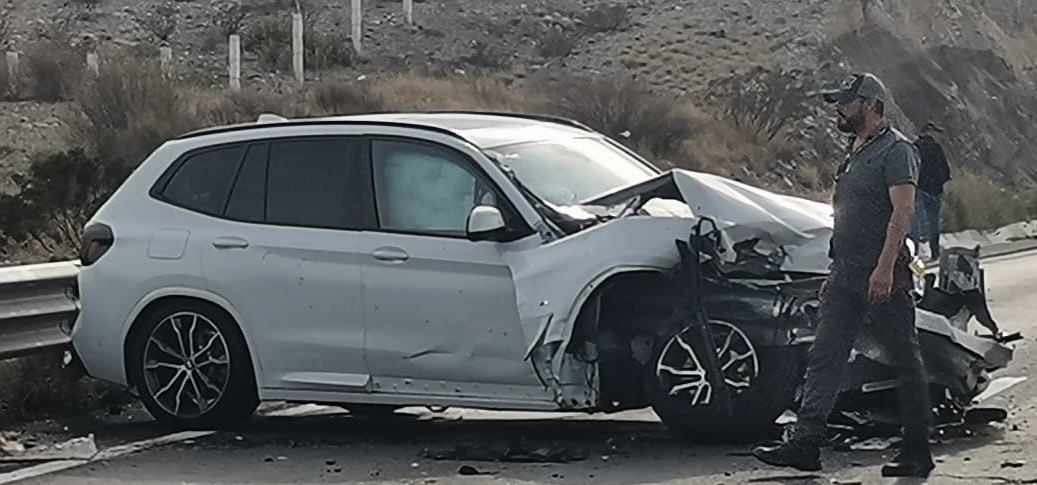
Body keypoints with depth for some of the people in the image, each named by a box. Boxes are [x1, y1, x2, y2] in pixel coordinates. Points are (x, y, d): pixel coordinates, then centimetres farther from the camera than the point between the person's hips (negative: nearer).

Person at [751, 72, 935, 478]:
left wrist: (885, 267, -27)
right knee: (824, 358, 2)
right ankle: (805, 442, 0)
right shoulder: (856, 151, 18)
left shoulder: (897, 150, -10)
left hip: (884, 277, -9)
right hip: (845, 275, 9)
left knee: (906, 363, 1)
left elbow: (903, 211, -20)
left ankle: (917, 452, 7)